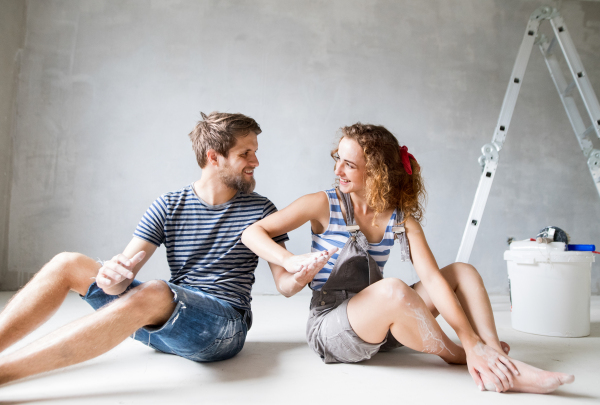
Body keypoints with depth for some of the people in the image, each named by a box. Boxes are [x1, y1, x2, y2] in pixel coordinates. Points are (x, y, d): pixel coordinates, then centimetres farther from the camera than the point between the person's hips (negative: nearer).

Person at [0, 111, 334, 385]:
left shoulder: (261, 210, 3)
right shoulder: (168, 207, 7)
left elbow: (283, 283, 2)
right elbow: (124, 271, -1)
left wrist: (301, 274, -23)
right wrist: (111, 277, -26)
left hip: (224, 327, -3)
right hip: (164, 315, 4)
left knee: (154, 293, -36)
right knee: (67, 265, -8)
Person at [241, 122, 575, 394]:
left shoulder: (401, 217, -2)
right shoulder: (324, 205, -9)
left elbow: (432, 278, -13)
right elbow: (253, 233, -12)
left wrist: (472, 341, -23)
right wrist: (291, 261, -31)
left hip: (379, 328, 5)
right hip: (329, 328, -4)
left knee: (462, 272, -5)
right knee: (393, 289, -37)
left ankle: (495, 366, -21)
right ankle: (456, 358, -15)